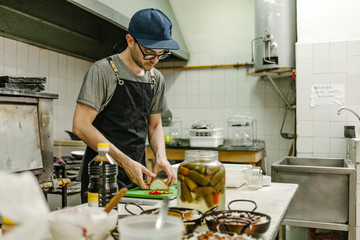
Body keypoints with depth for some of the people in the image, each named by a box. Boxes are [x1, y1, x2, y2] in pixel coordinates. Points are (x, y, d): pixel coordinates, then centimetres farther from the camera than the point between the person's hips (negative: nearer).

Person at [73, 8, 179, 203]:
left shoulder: (156, 79, 8)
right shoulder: (102, 71, -12)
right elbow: (80, 126, -17)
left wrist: (161, 156, -5)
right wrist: (124, 161, -21)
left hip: (137, 175, 6)